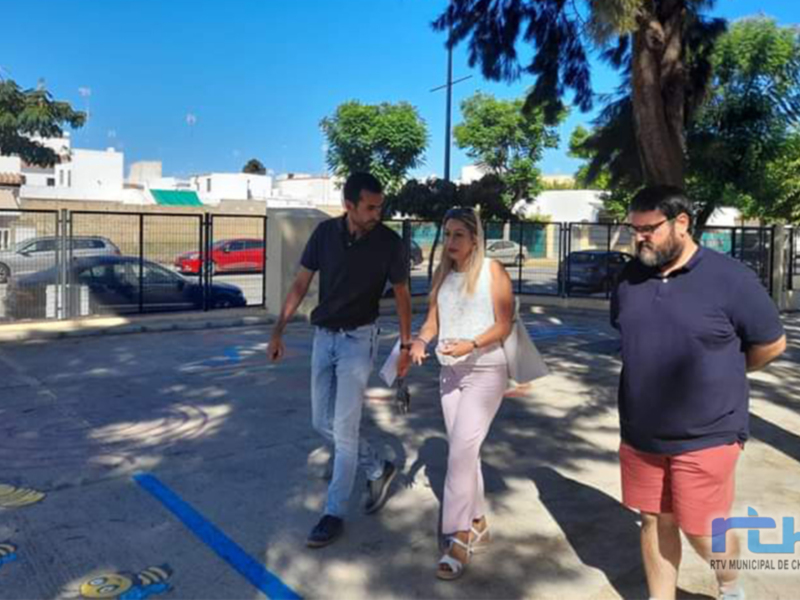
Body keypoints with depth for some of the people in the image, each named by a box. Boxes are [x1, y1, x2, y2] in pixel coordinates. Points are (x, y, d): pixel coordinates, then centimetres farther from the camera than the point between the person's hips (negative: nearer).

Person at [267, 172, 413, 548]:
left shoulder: (389, 243, -12)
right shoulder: (325, 233, -5)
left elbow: (401, 293, 0)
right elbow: (301, 283, 1)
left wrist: (406, 344, -1)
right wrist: (279, 330, -1)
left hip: (358, 339, -4)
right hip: (323, 336, 4)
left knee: (344, 428, -4)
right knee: (322, 422, 11)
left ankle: (334, 514, 10)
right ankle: (378, 471, 31)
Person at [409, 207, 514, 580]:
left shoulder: (492, 271, -9)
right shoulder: (442, 274, 6)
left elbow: (503, 326, -10)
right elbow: (432, 321, 7)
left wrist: (472, 344, -26)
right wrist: (420, 341, -14)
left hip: (486, 371, -6)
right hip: (450, 372, 6)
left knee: (461, 451, -14)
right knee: (464, 451, 13)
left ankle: (459, 538, -6)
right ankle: (477, 524, 29)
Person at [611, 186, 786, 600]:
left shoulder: (730, 277, -13)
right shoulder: (630, 278, 1)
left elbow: (771, 344, -3)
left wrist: (720, 375, 8)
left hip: (705, 436, -4)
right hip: (641, 433, 4)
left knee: (702, 532, 5)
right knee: (654, 521, 13)